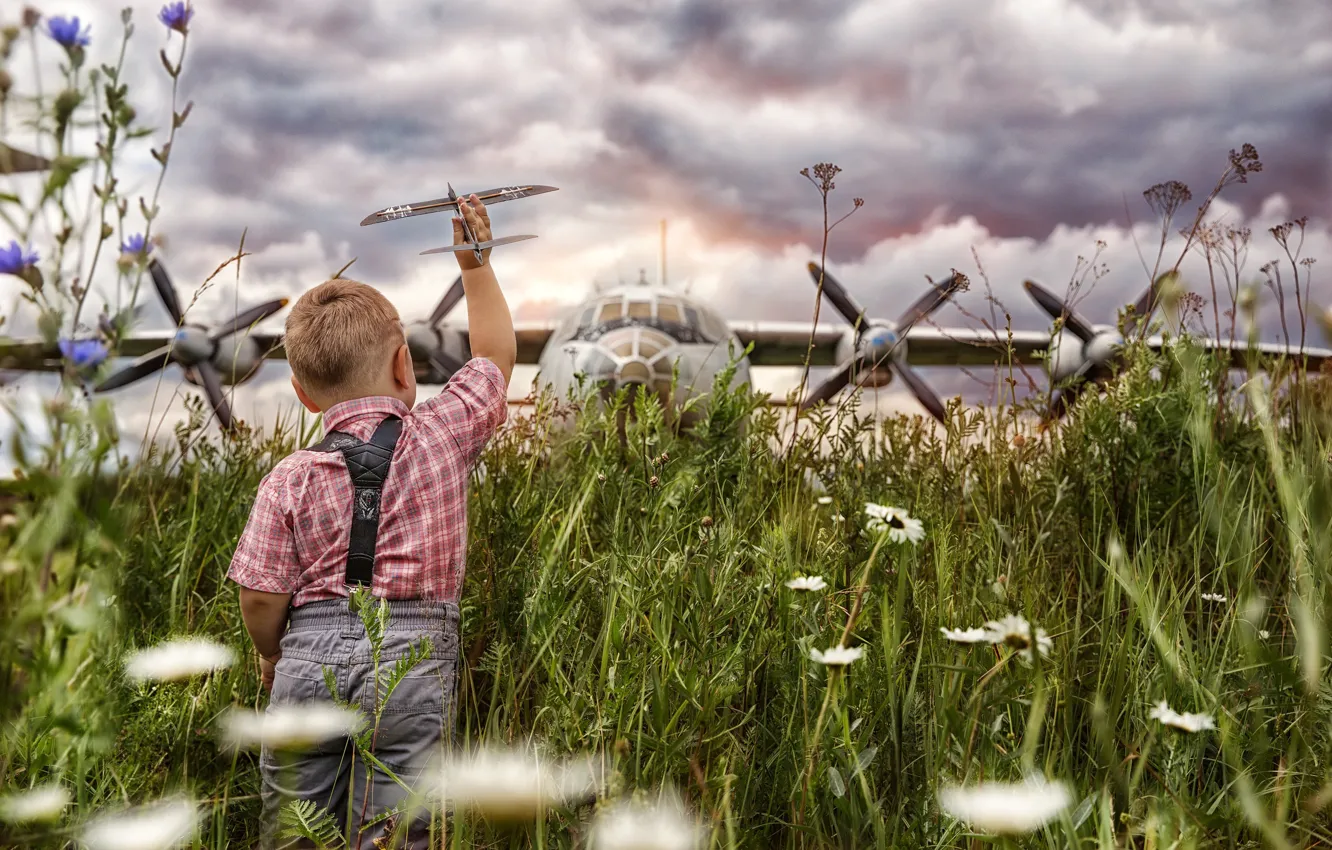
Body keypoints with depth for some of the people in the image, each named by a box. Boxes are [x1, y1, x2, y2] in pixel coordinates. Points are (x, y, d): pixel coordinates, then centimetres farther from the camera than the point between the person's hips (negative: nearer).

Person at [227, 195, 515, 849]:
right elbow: (497, 356, 13)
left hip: (312, 652, 1)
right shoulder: (442, 435, -3)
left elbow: (261, 599, -4)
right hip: (413, 655, -1)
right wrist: (476, 263, 22)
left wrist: (273, 655, 17)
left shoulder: (289, 479, -3)